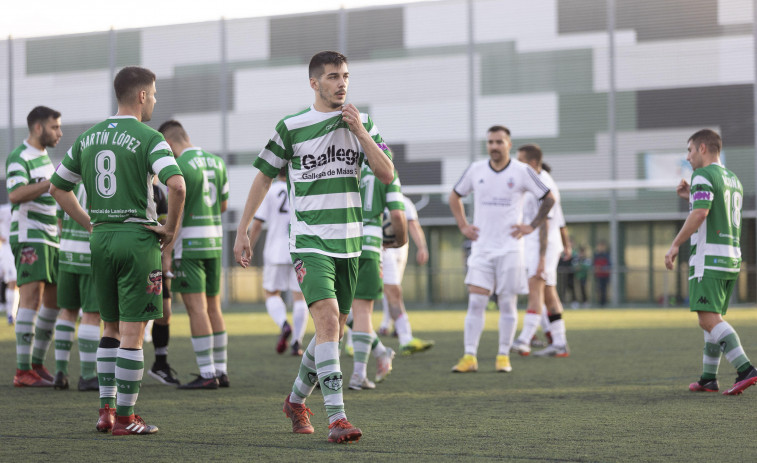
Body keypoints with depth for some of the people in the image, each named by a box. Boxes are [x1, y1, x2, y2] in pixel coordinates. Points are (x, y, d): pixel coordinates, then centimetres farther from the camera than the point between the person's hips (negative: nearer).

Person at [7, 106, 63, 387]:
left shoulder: (44, 156, 19)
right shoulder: (19, 157, -10)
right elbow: (15, 195, -27)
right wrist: (53, 181, -31)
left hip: (50, 238, 10)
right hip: (28, 237, -9)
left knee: (55, 301, 10)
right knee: (32, 297, -15)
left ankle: (37, 364, 18)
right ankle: (23, 371, -17)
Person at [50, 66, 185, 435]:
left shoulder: (88, 138, 10)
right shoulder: (148, 138, -9)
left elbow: (57, 187, 16)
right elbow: (176, 185, -23)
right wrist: (171, 228, -9)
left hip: (101, 238, 6)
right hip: (137, 237, -6)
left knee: (111, 328, 17)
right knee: (132, 332, -2)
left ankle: (106, 410, 15)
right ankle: (124, 418, -1)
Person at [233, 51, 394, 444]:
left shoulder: (363, 124, 8)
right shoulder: (291, 127, -2)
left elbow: (387, 175, -2)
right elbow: (264, 177, 6)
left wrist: (360, 132, -12)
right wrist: (242, 232, 5)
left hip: (349, 241, 5)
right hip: (309, 239, -5)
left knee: (333, 329, 12)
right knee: (327, 319, -21)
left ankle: (296, 400, 34)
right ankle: (336, 418, -24)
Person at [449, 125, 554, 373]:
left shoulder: (522, 171, -3)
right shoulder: (475, 170, 4)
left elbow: (549, 199, 6)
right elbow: (455, 196, 19)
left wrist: (532, 226, 0)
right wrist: (463, 225, 9)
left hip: (510, 248, -2)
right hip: (481, 248, 2)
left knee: (507, 303, 1)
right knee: (475, 301, -6)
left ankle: (503, 356, 9)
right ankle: (470, 357, -7)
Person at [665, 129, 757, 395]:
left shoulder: (703, 175, -9)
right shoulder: (734, 180, 19)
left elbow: (700, 215, -21)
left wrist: (675, 245, -15)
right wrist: (692, 197, 24)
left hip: (708, 258, -9)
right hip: (732, 258, 9)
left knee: (709, 320, -14)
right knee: (713, 319, 17)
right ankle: (708, 379, 19)